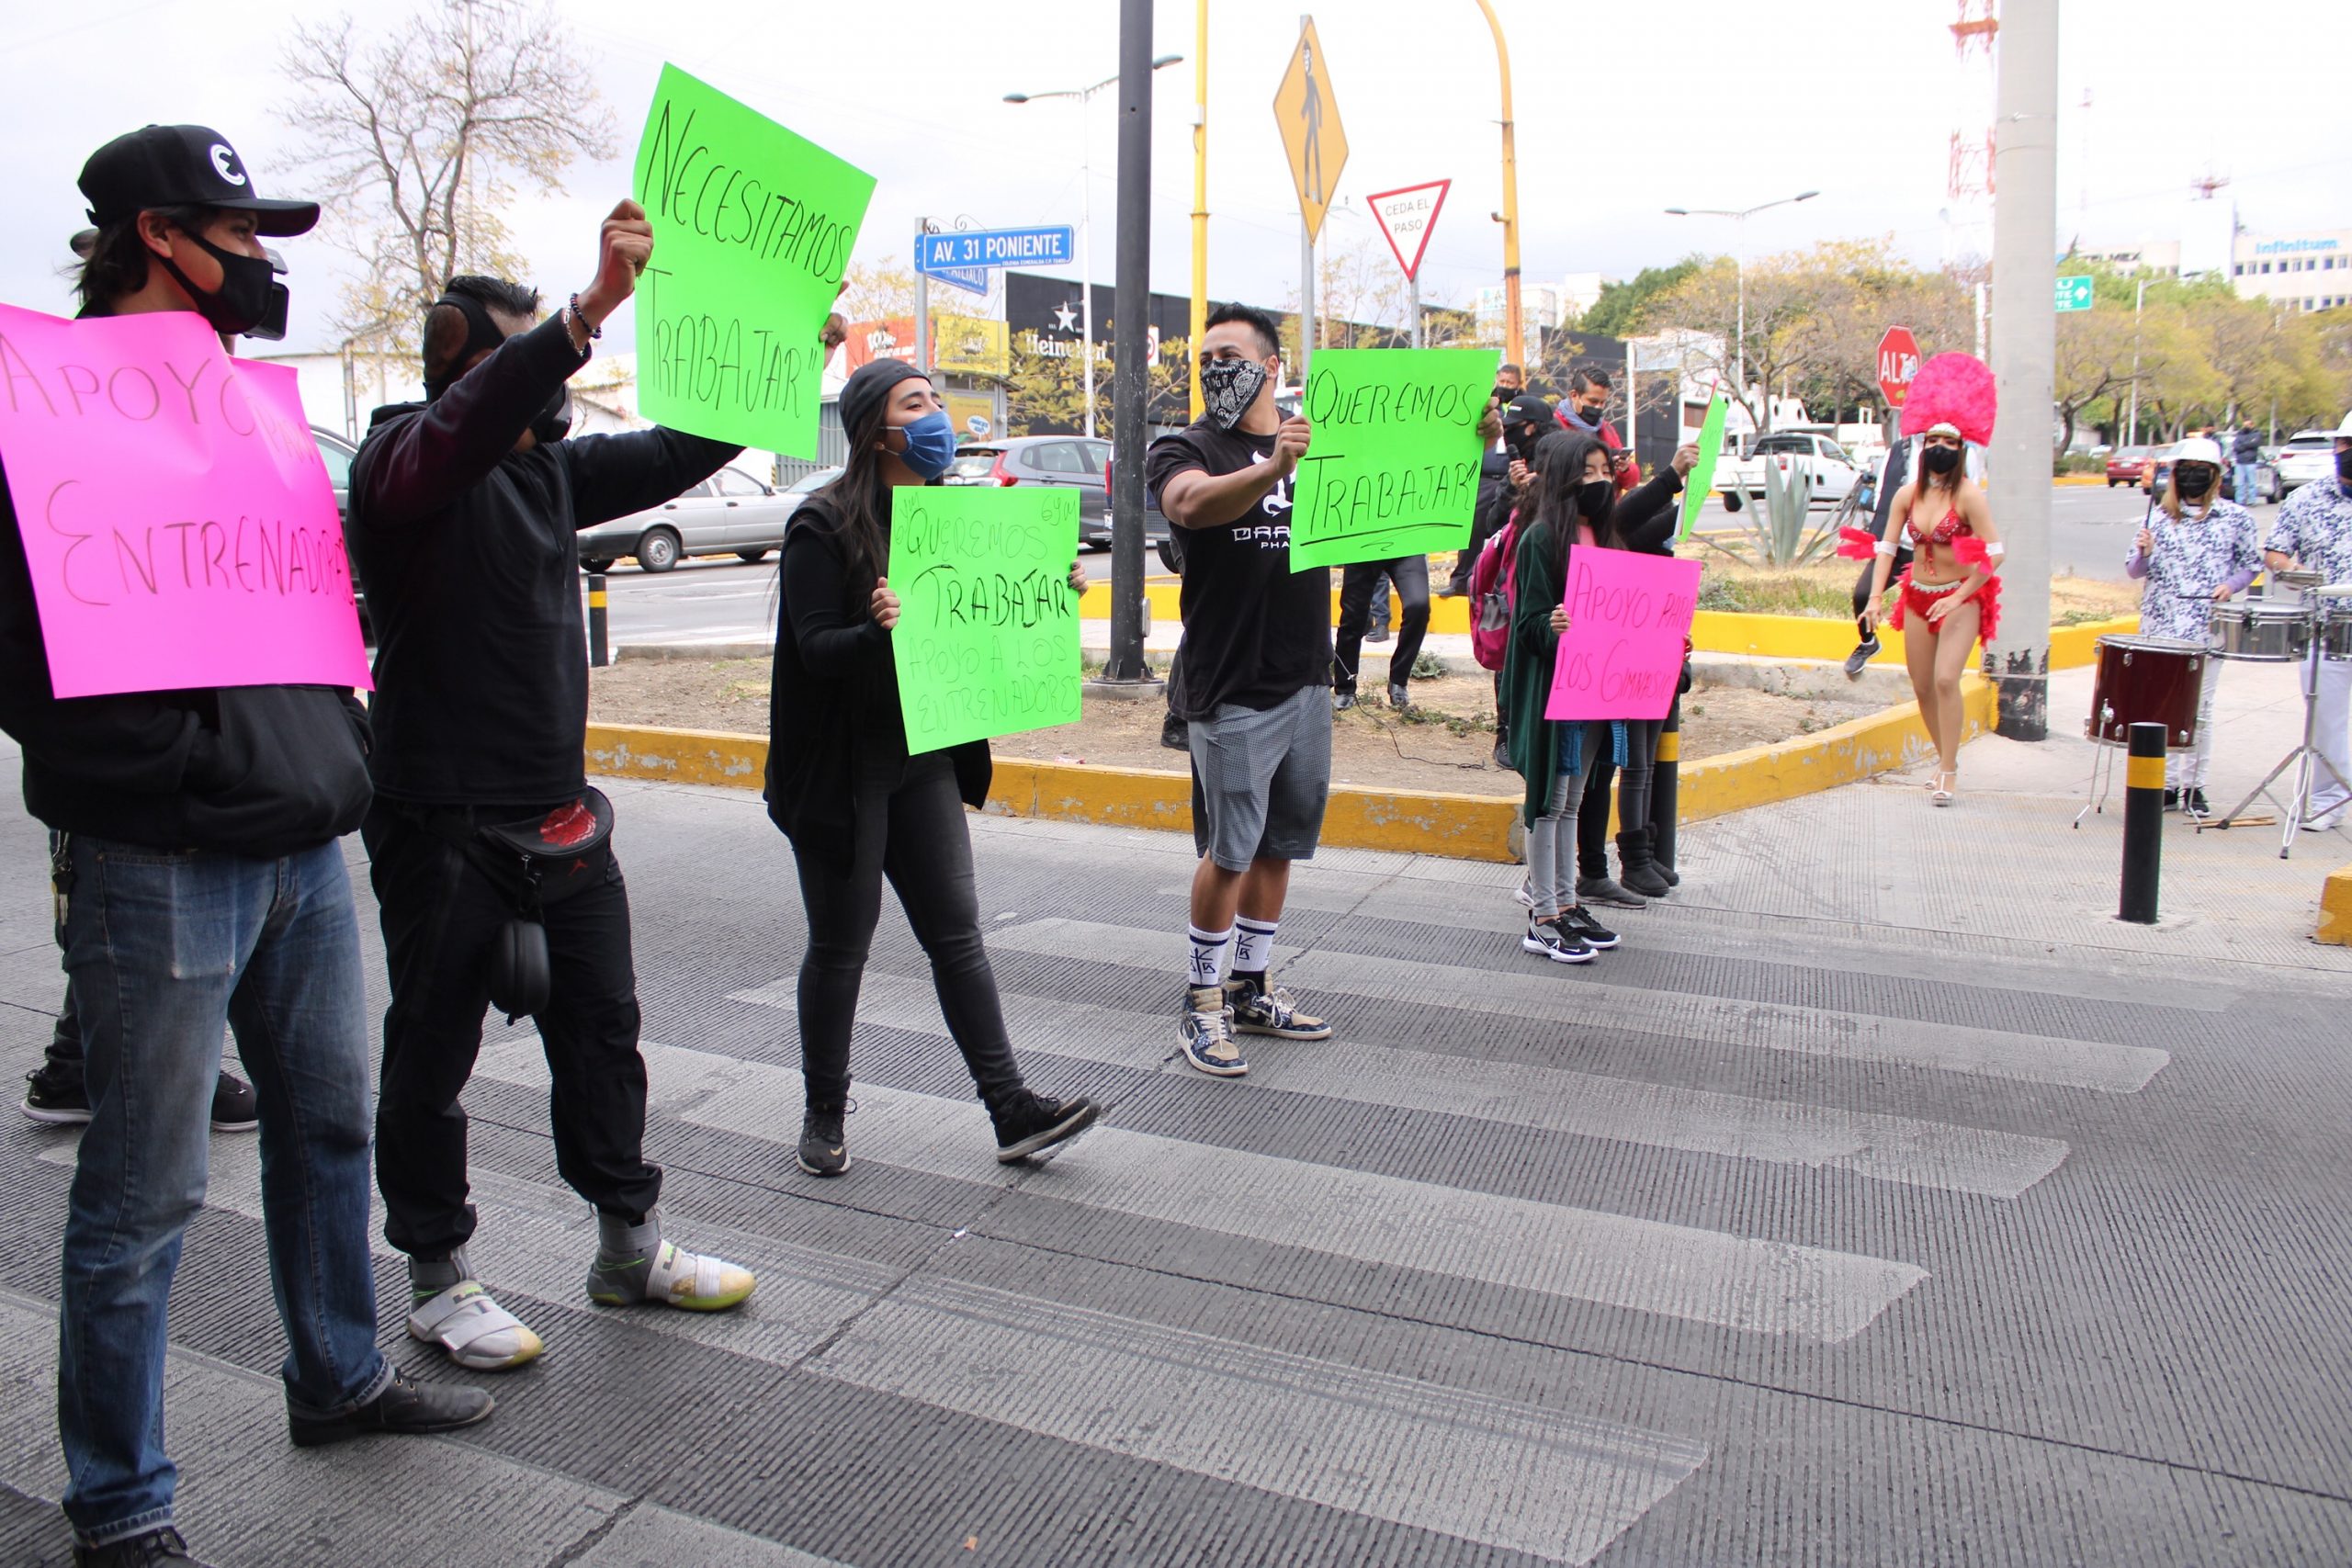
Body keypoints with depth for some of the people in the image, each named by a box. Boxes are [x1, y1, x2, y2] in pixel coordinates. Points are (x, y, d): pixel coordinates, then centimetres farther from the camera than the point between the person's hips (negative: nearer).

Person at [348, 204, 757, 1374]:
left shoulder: (549, 468, 11)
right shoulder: (404, 461, -12)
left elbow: (677, 455, 17)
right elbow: (466, 426, -34)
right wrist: (591, 311, -46)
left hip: (559, 817, 8)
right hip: (442, 825, -8)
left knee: (601, 1027, 14)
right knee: (432, 1054, 6)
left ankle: (629, 1246, 28)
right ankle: (438, 1279, 21)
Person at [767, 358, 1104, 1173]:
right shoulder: (824, 526, -13)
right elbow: (815, 647, -20)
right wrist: (877, 628, -39)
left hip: (925, 762, 6)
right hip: (842, 770, -6)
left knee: (957, 934, 5)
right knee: (840, 946, 5)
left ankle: (1012, 1109, 7)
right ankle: (825, 1114, 22)